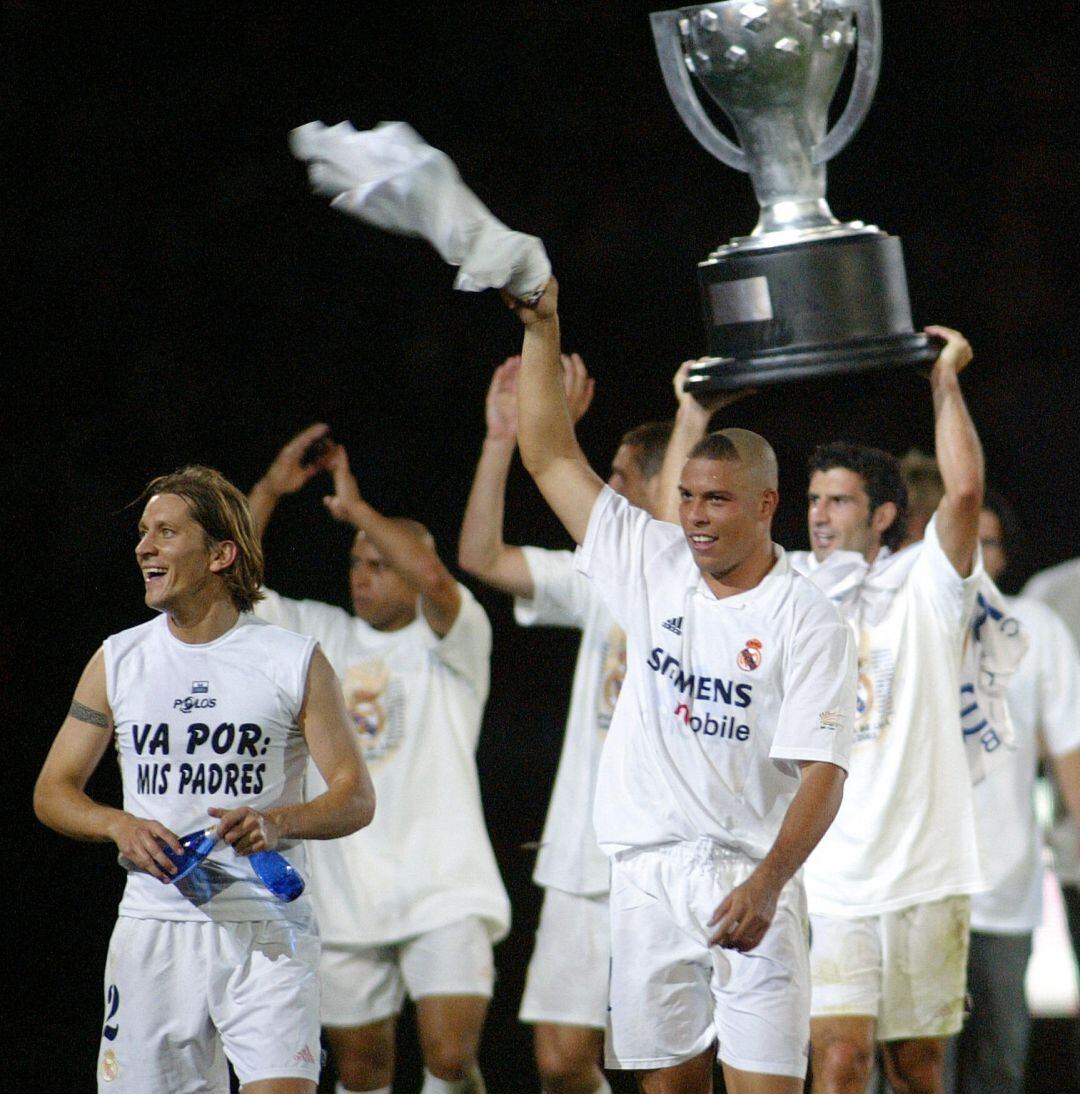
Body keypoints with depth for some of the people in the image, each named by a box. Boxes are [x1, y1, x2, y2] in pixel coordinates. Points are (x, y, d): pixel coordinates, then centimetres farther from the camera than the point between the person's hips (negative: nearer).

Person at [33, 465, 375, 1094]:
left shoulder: (295, 661, 1)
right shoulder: (118, 660, 9)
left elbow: (356, 797, 0)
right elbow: (54, 790, 12)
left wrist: (276, 822, -21)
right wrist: (122, 827, -9)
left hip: (267, 930, -3)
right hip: (154, 931, 3)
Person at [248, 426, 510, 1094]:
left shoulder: (450, 639, -1)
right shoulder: (324, 634, 13)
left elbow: (432, 576, -23)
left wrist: (356, 508, -12)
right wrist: (270, 489, -1)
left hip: (442, 892, -5)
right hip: (344, 888, 5)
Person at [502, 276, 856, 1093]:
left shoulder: (808, 621, -6)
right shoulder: (651, 566, 7)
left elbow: (822, 771, -13)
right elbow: (550, 457, 10)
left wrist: (767, 882, -26)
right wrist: (542, 329, 2)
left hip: (750, 879, -4)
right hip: (647, 873, 4)